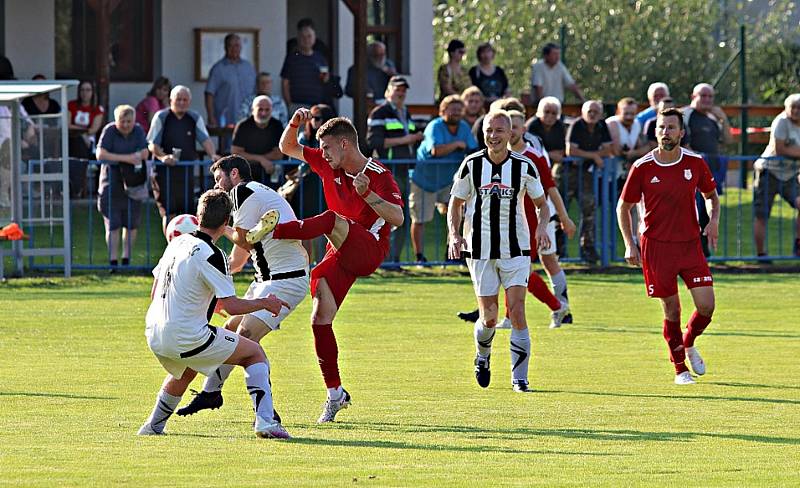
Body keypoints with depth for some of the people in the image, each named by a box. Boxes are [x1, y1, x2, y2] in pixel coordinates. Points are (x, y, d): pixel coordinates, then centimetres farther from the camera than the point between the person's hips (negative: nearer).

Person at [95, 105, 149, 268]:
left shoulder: (138, 131, 4)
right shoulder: (109, 130, -9)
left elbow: (144, 153, -1)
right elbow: (100, 154, -18)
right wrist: (126, 158, -22)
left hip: (132, 182, 4)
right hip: (111, 182, -4)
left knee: (132, 223, 5)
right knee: (113, 224, -5)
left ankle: (126, 258, 16)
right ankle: (113, 259, 0)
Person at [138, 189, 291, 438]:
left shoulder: (177, 242, 8)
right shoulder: (211, 254, -16)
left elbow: (155, 294, 16)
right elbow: (231, 305, -17)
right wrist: (264, 303, -1)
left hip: (155, 337, 8)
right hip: (186, 339, -8)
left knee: (186, 371, 39)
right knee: (255, 353, 6)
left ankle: (153, 426, 42)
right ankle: (264, 421, -9)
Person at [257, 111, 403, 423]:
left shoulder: (379, 175, -10)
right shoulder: (328, 165, 9)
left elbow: (398, 218, -20)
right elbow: (288, 148, 16)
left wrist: (367, 194, -32)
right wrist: (294, 124, -3)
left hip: (369, 251, -7)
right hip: (339, 256, 7)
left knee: (333, 219, -35)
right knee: (319, 320, -3)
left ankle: (273, 232, -47)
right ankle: (335, 394, 5)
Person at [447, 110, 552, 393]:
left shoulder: (524, 166, -2)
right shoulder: (471, 165, -2)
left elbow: (541, 204, 9)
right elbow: (455, 203, 8)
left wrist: (542, 226, -12)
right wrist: (454, 234, -9)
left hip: (516, 249, 0)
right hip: (480, 250, 0)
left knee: (517, 311, -11)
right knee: (489, 317, 2)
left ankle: (519, 378, -3)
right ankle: (482, 356, 35)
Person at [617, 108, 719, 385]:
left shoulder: (695, 163, 0)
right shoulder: (642, 168, -6)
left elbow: (710, 195, 16)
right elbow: (624, 207, 4)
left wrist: (714, 220, -4)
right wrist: (629, 245, -3)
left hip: (690, 244, 2)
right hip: (656, 245, -2)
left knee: (706, 305, -6)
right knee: (671, 310, 1)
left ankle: (688, 344, 25)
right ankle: (680, 368, 17)